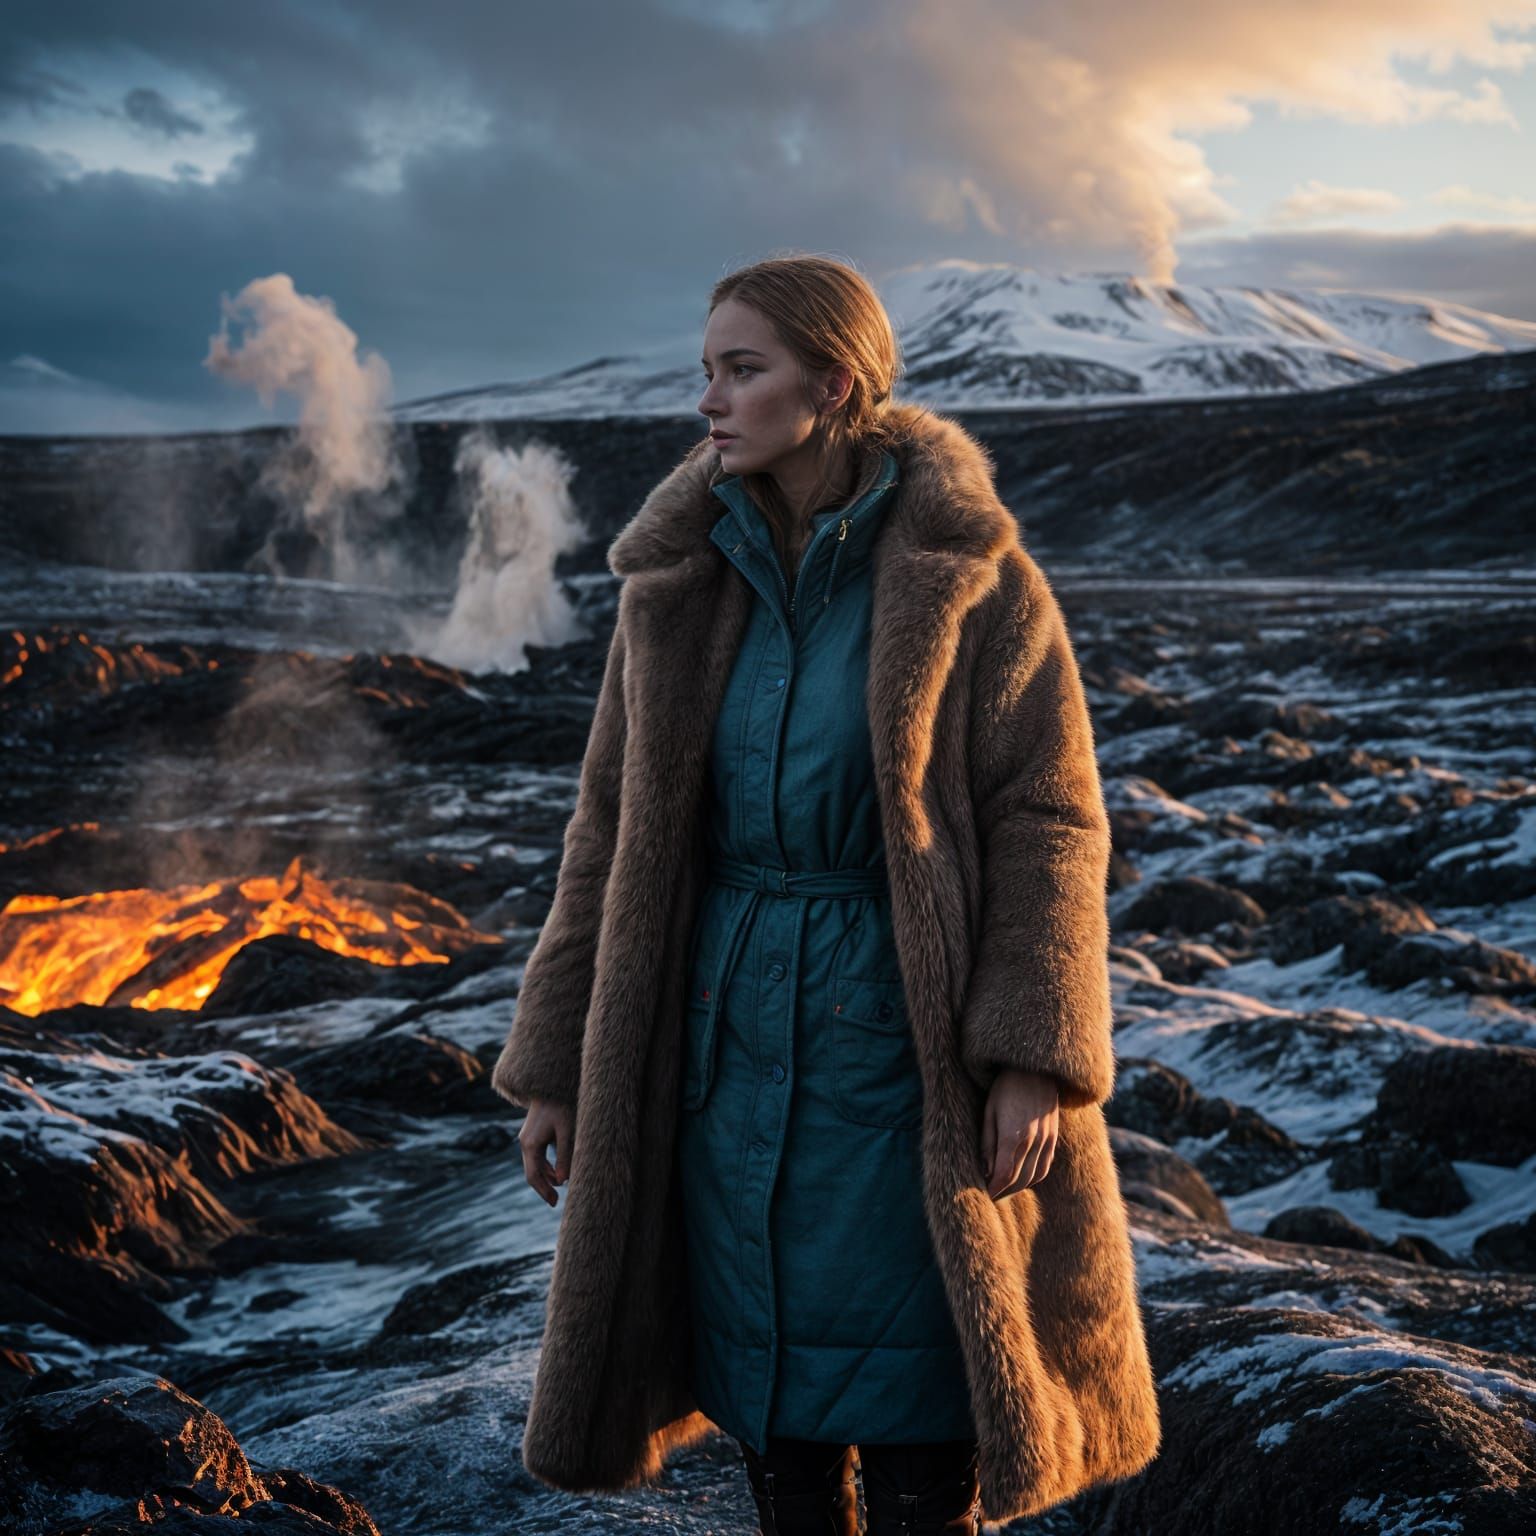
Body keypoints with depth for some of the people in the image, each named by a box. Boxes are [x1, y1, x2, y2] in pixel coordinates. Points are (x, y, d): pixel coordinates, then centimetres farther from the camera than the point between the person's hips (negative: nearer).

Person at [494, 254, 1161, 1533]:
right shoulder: (682, 579, 3)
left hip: (905, 1033, -4)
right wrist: (554, 1060, 5)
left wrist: (1035, 1058, -16)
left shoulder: (972, 574, -8)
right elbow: (614, 832, 6)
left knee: (916, 1430, 4)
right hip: (731, 1034, 4)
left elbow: (1049, 820, -8)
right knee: (775, 1422, 14)